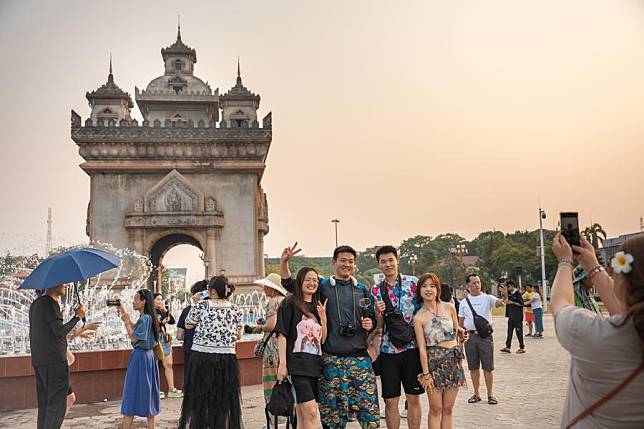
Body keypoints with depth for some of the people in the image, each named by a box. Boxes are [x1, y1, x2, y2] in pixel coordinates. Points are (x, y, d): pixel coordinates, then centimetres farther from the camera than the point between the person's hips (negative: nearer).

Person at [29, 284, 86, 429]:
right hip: (54, 360, -9)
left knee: (44, 403, 12)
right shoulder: (50, 303, -12)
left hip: (38, 361, 9)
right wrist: (77, 317, -8)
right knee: (57, 403, -8)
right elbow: (60, 331, -18)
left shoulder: (35, 304, 18)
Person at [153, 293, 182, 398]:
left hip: (165, 340, 7)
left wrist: (166, 310, -2)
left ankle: (171, 389, 11)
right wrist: (162, 323, -16)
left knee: (169, 364, 6)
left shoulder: (162, 312, 14)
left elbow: (172, 321, 5)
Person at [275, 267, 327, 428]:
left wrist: (323, 317, -1)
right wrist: (282, 364, -11)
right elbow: (282, 335, -5)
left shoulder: (318, 307, 17)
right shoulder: (290, 303, 0)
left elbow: (323, 340, 12)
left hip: (315, 365, 6)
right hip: (296, 365, -6)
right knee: (310, 412, -15)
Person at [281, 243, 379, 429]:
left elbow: (370, 318, 20)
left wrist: (370, 324, -3)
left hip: (360, 357, 2)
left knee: (368, 404, -2)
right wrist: (284, 262, -13)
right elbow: (289, 284, 2)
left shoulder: (362, 289, 12)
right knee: (333, 409, 5)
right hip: (331, 359, -2)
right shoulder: (322, 286, 4)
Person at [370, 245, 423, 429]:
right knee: (390, 400, 6)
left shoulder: (413, 283, 0)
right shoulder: (375, 290, 6)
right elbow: (378, 327, 6)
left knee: (413, 398, 7)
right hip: (388, 350, 2)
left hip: (412, 347, -1)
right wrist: (378, 313, -14)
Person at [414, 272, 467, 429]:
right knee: (435, 409, 3)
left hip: (454, 360, 3)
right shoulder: (419, 317, -6)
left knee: (448, 409, 10)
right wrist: (426, 374, -10)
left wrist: (461, 332, -1)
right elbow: (422, 348, -7)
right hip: (434, 361, -3)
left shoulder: (449, 307, 2)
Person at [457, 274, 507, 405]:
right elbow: (460, 322, 13)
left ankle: (490, 394, 12)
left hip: (485, 335, -3)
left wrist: (504, 297, -43)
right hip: (470, 336, 3)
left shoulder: (487, 298, -2)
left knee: (488, 367, 2)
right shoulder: (463, 302, 8)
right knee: (473, 367, 10)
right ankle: (476, 393, 21)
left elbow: (499, 303, -22)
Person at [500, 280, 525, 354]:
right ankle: (508, 347, 9)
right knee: (509, 331, 7)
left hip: (518, 316, -7)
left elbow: (521, 304, -12)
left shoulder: (517, 293, -11)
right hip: (511, 316, 7)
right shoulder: (509, 293, 9)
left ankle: (522, 348, 10)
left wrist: (512, 303, -16)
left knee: (519, 331, 0)